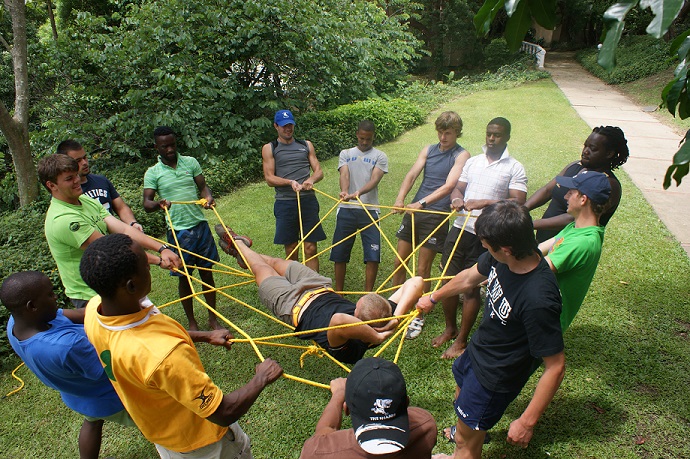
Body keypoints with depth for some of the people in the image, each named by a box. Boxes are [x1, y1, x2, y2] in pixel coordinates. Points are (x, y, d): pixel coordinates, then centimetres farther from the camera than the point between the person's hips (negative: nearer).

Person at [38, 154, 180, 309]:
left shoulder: (87, 200, 3)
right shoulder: (62, 219, -25)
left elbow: (123, 229, -7)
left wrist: (161, 249, -19)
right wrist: (157, 260, -23)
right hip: (90, 297, -8)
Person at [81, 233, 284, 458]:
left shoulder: (93, 310, -22)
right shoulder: (161, 354, -47)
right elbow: (224, 413, -36)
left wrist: (204, 336, 3)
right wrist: (261, 378, -19)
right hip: (197, 439, -7)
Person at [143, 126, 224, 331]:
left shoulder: (191, 162, 5)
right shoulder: (153, 173, -1)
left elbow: (203, 186, 7)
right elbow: (146, 203, -5)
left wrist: (208, 197, -15)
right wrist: (159, 204, -27)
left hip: (200, 225, 2)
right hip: (177, 231, -2)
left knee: (207, 272, 9)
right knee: (184, 277, 8)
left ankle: (213, 318, 24)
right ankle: (192, 323, 24)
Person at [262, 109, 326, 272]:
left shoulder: (306, 145, 15)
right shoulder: (269, 148, 7)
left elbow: (319, 171, 11)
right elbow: (269, 178, 0)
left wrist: (311, 179, -12)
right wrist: (290, 182, -17)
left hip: (308, 200, 2)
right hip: (285, 202, -1)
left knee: (310, 248, 0)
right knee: (291, 250, 5)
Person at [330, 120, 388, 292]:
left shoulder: (380, 156, 8)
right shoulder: (346, 154, 15)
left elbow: (375, 179, -9)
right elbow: (344, 175, -3)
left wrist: (359, 192, -29)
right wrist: (344, 191, -27)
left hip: (369, 209, -1)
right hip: (346, 209, 2)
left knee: (373, 256, -5)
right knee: (340, 254, 6)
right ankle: (338, 292, 22)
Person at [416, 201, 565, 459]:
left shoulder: (538, 300, -41)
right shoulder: (504, 258, -18)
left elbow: (555, 367, -31)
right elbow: (470, 278, 2)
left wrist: (527, 422, -23)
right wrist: (432, 298, 18)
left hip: (496, 375, -8)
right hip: (478, 348, 8)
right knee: (462, 396, 36)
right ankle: (468, 429, 67)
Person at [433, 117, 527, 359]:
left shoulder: (515, 168, -2)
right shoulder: (472, 161, 14)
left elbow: (518, 202, -11)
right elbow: (457, 187, 13)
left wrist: (485, 203, -23)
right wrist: (456, 198, -11)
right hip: (460, 228, 5)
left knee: (472, 287, 3)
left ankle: (462, 340, 18)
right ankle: (450, 328, 31)